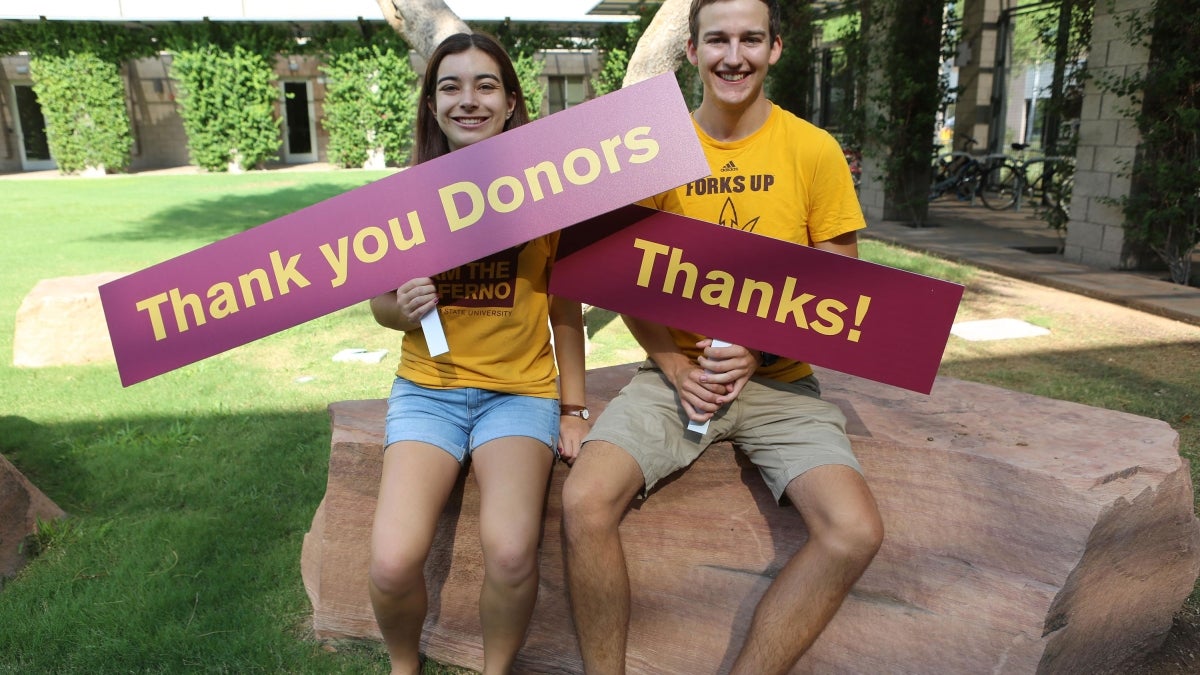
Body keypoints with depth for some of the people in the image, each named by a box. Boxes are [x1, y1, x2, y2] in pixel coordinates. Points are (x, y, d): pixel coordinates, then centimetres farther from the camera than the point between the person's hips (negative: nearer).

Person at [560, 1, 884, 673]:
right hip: (677, 372, 0)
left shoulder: (815, 150, 1)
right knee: (586, 502, -24)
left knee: (856, 531, -23)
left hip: (781, 380, 0)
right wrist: (674, 365, -10)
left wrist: (761, 351, -12)